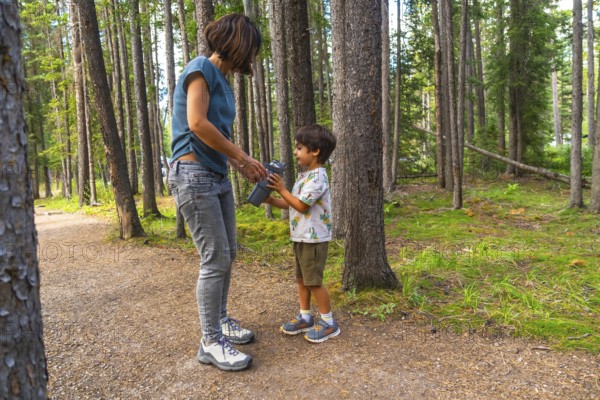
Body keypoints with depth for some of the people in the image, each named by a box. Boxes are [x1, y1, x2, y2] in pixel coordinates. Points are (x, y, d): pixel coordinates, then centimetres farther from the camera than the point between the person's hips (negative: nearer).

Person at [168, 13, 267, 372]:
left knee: (227, 255, 13)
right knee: (215, 259, -7)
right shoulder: (202, 68, -8)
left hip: (218, 177, 9)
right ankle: (211, 342, 6)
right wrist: (242, 156, -13)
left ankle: (221, 321, 29)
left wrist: (244, 167, 9)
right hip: (193, 175, -9)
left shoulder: (223, 80, 17)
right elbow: (197, 123, -20)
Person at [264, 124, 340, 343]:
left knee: (313, 281, -2)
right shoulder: (305, 175, 13)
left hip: (314, 238, -10)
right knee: (301, 278, 16)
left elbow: (301, 205, -21)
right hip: (301, 236, 10)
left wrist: (282, 189, -15)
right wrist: (271, 200, 3)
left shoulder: (317, 177, -18)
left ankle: (329, 322, 12)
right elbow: (292, 205, 14)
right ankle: (305, 317, 29)